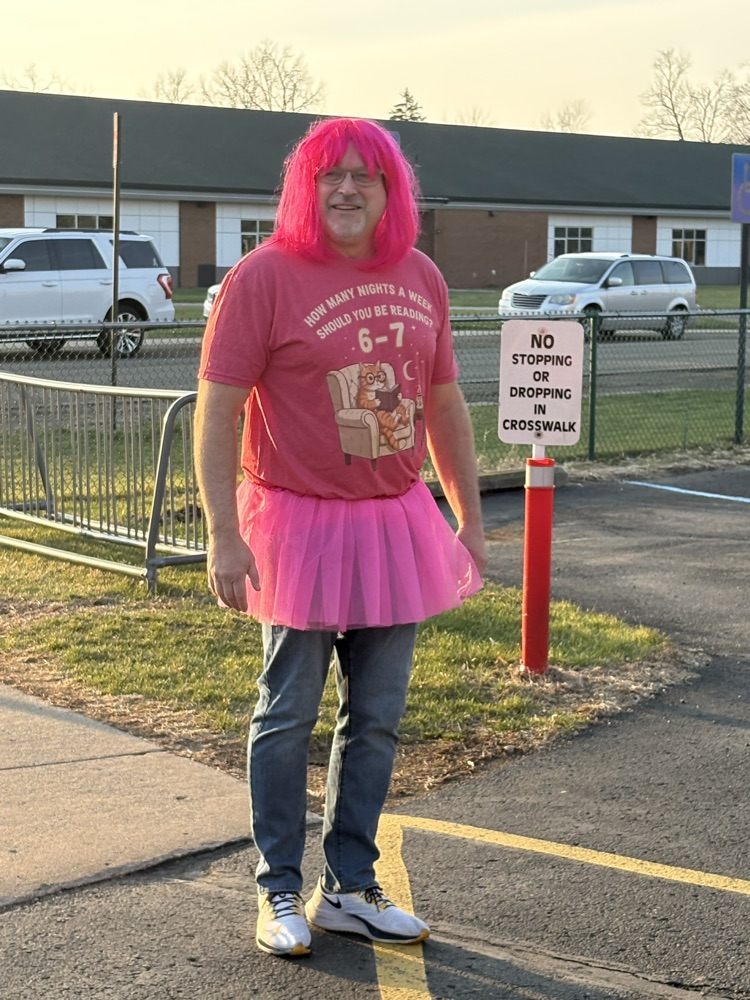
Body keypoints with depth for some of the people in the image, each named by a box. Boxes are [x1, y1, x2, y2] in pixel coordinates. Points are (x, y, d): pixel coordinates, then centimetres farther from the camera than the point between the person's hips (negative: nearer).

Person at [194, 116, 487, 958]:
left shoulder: (420, 278, 7)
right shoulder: (264, 276, -10)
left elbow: (444, 403, 15)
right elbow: (217, 408, -12)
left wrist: (469, 516, 15)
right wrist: (224, 536, -17)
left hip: (396, 523, 5)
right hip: (298, 526, -5)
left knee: (376, 719, 11)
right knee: (287, 717, 5)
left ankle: (349, 889, 25)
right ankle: (279, 893, 20)